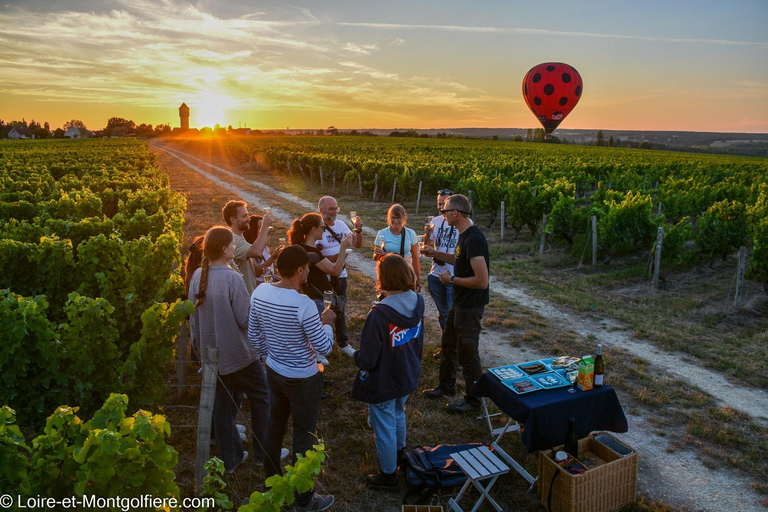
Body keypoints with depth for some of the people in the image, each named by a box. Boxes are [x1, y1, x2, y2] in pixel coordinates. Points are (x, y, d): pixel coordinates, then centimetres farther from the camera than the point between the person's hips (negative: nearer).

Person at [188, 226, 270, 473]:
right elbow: (246, 319, -20)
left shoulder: (197, 276, -3)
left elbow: (194, 317, 6)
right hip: (238, 352, -6)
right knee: (261, 398, 14)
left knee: (222, 404, 16)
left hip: (212, 353, 6)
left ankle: (230, 458, 28)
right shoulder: (232, 279, -23)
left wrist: (201, 343, 19)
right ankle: (264, 453, 24)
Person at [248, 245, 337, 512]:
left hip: (274, 373, 7)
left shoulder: (260, 292, -8)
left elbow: (254, 336, 5)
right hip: (302, 380, -7)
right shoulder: (304, 304, -30)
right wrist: (327, 322, -5)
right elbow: (324, 348, -21)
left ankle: (271, 481, 46)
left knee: (275, 427, 25)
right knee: (304, 438, 10)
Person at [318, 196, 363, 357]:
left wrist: (358, 229, -13)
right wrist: (335, 257, -27)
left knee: (340, 310, 19)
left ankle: (343, 344, 35)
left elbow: (357, 244, 4)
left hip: (340, 274, 6)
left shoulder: (341, 224, 4)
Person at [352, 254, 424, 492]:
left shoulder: (379, 314, -34)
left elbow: (367, 359, -27)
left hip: (383, 383, -7)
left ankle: (389, 476, 35)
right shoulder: (417, 303, -13)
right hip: (408, 376, 7)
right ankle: (398, 452, 56)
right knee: (398, 414, 32)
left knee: (384, 426, 15)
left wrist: (357, 357, -5)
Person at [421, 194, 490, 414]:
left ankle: (473, 400, 24)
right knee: (448, 345, 23)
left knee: (467, 354, 6)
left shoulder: (473, 239, -27)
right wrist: (436, 254, 13)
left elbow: (482, 281, -30)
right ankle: (446, 387, 42)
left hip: (470, 305, -10)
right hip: (459, 303, 10)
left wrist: (451, 279, -19)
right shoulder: (465, 235, 5)